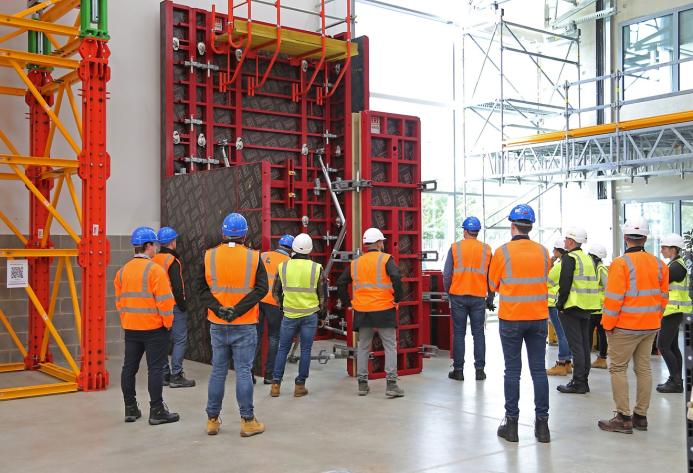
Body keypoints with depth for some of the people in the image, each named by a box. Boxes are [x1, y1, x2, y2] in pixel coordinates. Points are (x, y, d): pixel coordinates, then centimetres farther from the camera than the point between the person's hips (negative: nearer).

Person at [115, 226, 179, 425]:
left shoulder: (123, 271, 7)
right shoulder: (155, 270, -14)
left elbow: (119, 300, 12)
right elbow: (164, 301, -16)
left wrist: (126, 320, 19)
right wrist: (168, 323, -5)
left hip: (130, 327, 6)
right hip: (154, 327, -6)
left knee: (129, 367, 12)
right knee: (155, 369, -1)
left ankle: (130, 409, 19)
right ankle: (157, 411, 3)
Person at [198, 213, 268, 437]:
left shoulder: (209, 257, 0)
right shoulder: (253, 258, -6)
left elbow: (202, 288, -2)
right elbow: (261, 288, -11)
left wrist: (218, 309, -10)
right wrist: (237, 310, -14)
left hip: (217, 324, 3)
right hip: (244, 326, -2)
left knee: (218, 371, 11)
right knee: (243, 372, 2)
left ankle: (212, 420, 19)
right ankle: (247, 421, 8)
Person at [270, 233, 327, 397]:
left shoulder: (283, 266, -2)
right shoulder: (316, 268, -6)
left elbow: (276, 292, 7)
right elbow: (323, 294, -1)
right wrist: (321, 310, 13)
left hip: (289, 315, 1)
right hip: (310, 315, -1)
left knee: (283, 349, 11)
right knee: (305, 350, 7)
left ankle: (275, 384, 10)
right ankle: (300, 385, 10)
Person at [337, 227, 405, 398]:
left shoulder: (355, 263, 9)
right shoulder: (386, 259, -4)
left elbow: (341, 283, 10)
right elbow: (396, 278, -19)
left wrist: (346, 302, 17)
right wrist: (398, 297, -7)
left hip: (362, 312, 4)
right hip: (384, 310, -4)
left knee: (363, 348, 15)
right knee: (390, 347, 4)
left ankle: (362, 384, 17)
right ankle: (391, 384, -2)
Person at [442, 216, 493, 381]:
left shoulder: (455, 248, -2)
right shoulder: (486, 249, 3)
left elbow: (447, 274, -3)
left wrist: (448, 292, 11)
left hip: (458, 296, -1)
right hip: (479, 297, 1)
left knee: (459, 333, 5)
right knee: (478, 333, 8)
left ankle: (458, 370, 8)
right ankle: (480, 369, 9)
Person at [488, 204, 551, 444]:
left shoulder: (503, 252, -8)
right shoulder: (543, 252, 1)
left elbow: (493, 285, 2)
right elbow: (542, 280, 13)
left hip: (511, 319, -3)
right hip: (538, 318, 3)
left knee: (512, 371, 4)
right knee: (539, 371, 8)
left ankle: (511, 423, 10)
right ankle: (542, 423, 13)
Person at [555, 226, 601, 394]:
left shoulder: (569, 258, -11)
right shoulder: (588, 259, 16)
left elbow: (565, 284, -19)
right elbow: (593, 283, 17)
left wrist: (560, 305, -11)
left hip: (572, 308, -9)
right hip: (587, 309, 9)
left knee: (576, 346, -6)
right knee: (585, 344, 12)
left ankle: (577, 383, -3)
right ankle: (583, 381, 19)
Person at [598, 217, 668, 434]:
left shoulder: (621, 263, -15)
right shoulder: (658, 264, 5)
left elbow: (613, 299, -17)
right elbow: (663, 296, 11)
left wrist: (608, 324, -7)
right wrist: (655, 319, 20)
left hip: (625, 326, -7)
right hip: (650, 326, 7)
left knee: (618, 368, 2)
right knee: (644, 368, 13)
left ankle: (623, 418, 2)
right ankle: (641, 416, 21)